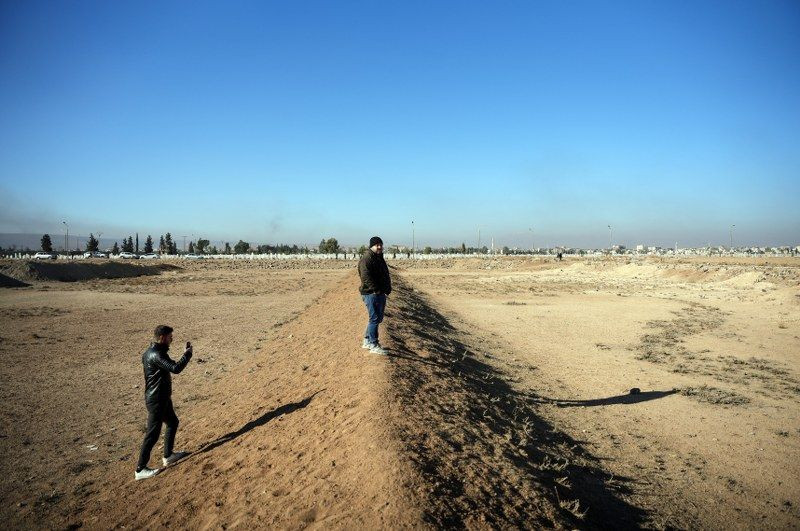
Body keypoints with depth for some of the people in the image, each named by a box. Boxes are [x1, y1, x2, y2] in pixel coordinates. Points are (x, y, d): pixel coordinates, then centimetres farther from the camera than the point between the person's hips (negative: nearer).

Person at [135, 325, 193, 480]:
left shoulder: (152, 351, 7)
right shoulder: (155, 355, -25)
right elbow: (176, 368, -32)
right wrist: (187, 353, -19)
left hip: (163, 397, 10)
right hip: (156, 400, -10)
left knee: (173, 422, 22)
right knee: (153, 433, -2)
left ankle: (168, 456, 35)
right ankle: (140, 469, 9)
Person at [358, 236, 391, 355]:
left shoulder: (380, 258, 18)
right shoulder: (366, 259, -13)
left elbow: (385, 276, 24)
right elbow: (366, 277, -22)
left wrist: (388, 288, 11)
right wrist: (376, 290, -24)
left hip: (380, 293, 10)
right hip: (371, 294, -10)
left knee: (378, 318, 15)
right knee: (374, 319, -7)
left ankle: (367, 341, 27)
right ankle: (373, 345, 0)